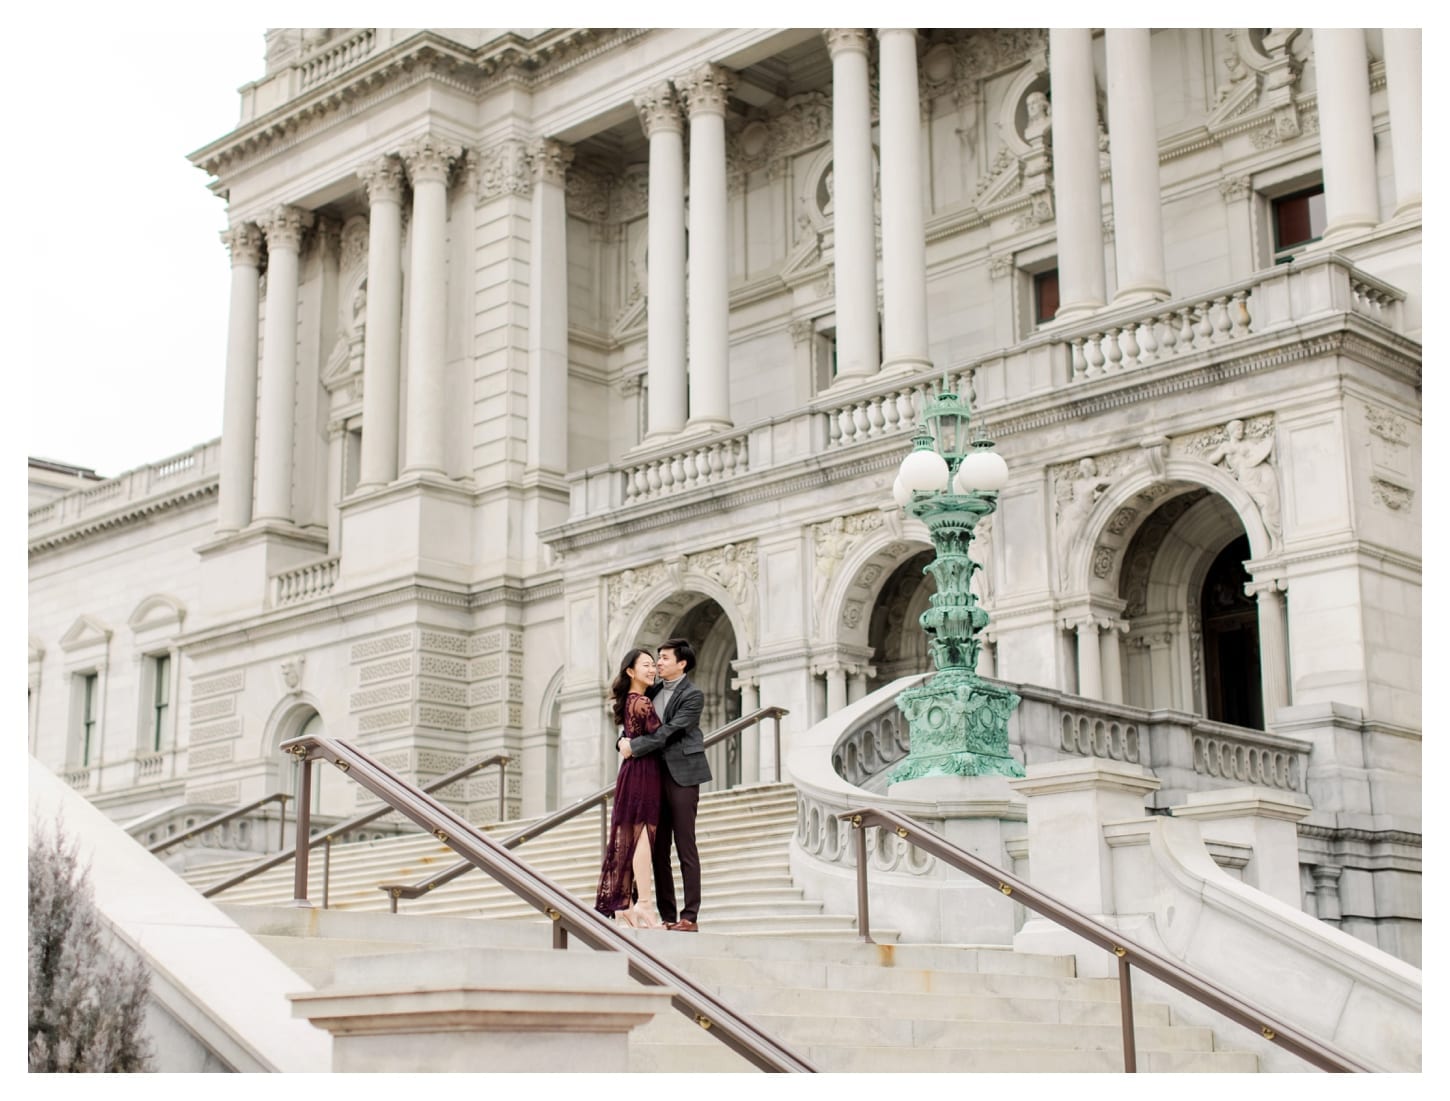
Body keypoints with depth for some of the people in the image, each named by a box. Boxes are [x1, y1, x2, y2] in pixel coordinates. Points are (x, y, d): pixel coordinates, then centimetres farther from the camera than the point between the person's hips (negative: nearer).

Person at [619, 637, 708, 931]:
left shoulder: (693, 695, -6)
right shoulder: (654, 690, 14)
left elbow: (669, 731, -15)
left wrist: (634, 747, -17)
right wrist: (624, 740, -5)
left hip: (681, 775, -7)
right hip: (655, 774, 7)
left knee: (685, 848, -5)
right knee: (659, 849, 7)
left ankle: (689, 917, -4)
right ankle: (667, 915, 11)